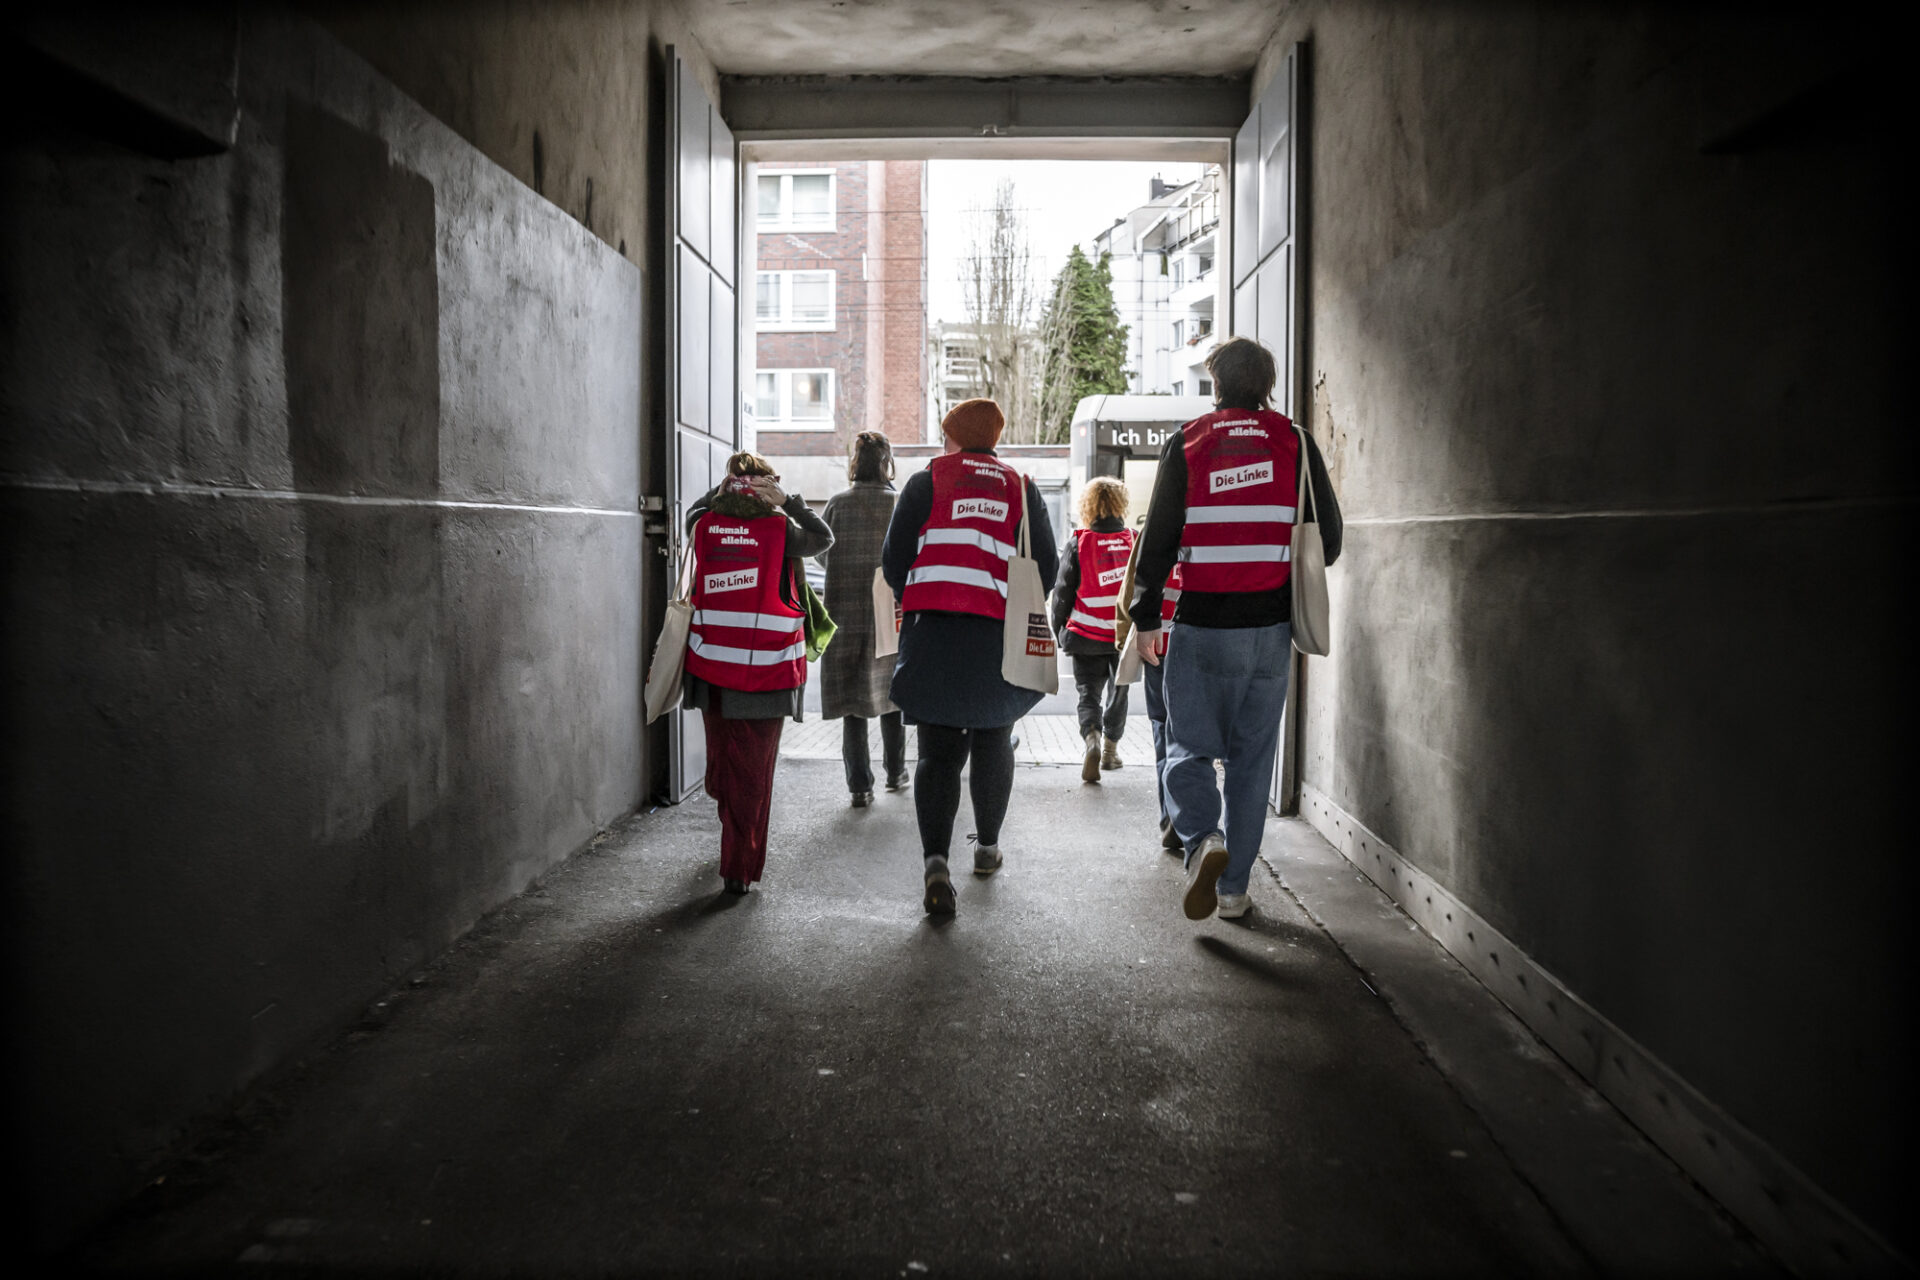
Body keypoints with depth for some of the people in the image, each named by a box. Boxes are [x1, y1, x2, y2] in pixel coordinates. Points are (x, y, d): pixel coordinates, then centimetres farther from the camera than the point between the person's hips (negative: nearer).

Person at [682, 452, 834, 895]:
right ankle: (739, 868, 8)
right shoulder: (779, 530, -7)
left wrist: (725, 487, 13)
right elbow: (823, 537, 12)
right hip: (764, 671, -3)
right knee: (754, 773, 5)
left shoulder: (704, 526, 1)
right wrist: (789, 501, 7)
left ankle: (733, 838, 37)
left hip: (710, 669, 3)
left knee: (721, 757, 20)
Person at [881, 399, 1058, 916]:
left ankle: (935, 859, -16)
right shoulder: (1021, 489, 12)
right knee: (993, 742, 20)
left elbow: (894, 560, 3)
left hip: (934, 634, -1)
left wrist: (912, 601, 22)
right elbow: (1046, 568, 8)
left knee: (937, 751, 1)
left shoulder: (925, 482, 6)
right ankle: (987, 846, 32)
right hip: (1000, 638, 2)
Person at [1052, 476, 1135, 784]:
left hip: (1086, 635, -2)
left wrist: (1058, 631, 8)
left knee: (1089, 693, 5)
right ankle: (1111, 747, 27)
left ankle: (1092, 737, -21)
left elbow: (1063, 592, -4)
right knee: (1118, 690, 19)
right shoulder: (1135, 541, -3)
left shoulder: (1078, 542, -7)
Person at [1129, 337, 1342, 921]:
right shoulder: (1295, 444, 3)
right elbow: (1329, 538, 5)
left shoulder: (1186, 443, 0)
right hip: (1271, 625, 2)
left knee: (1188, 747, 8)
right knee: (1252, 757, 11)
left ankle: (1201, 839, -19)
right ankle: (1234, 885, 14)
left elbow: (1158, 538, -4)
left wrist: (1145, 615, 2)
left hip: (1202, 625, -2)